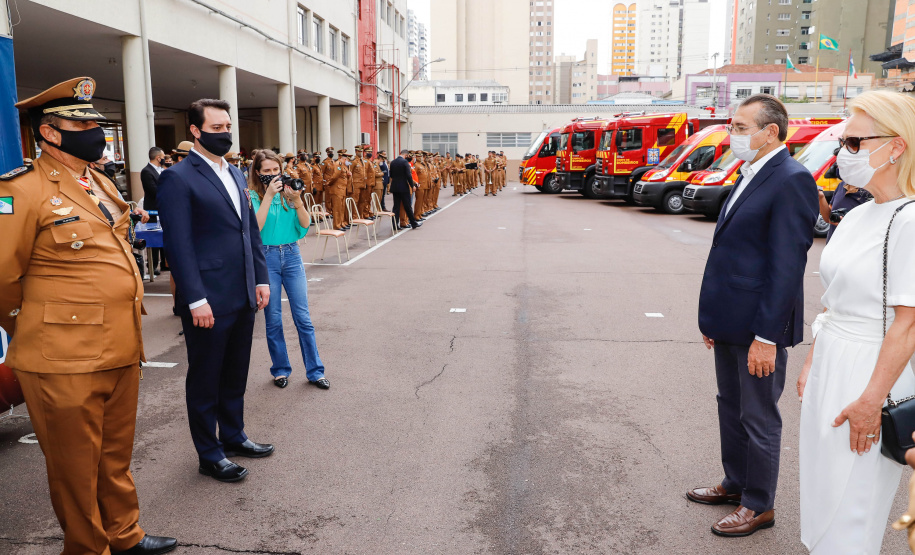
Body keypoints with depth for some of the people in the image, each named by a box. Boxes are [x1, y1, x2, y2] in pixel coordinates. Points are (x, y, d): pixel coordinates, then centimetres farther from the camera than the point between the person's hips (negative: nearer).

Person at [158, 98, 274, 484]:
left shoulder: (235, 174, 14)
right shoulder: (178, 178, -10)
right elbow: (178, 244, -15)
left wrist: (261, 278, 10)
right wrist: (196, 299, -19)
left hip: (243, 296, 7)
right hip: (208, 301, -7)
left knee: (235, 375, 19)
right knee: (205, 380, 8)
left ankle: (233, 437, 35)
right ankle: (210, 455, 21)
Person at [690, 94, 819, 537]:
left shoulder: (790, 181, -17)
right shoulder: (748, 176, 12)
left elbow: (787, 266, -20)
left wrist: (766, 336, -21)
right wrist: (712, 317, 15)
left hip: (759, 326, -9)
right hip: (730, 321, 9)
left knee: (758, 418, 7)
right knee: (731, 406, 21)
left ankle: (759, 505, 24)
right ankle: (736, 483, 39)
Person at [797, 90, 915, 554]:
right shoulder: (857, 216, 9)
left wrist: (871, 401, -20)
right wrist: (812, 364, 14)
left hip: (870, 374, -8)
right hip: (829, 369, 8)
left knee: (850, 514, 4)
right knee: (823, 493, 18)